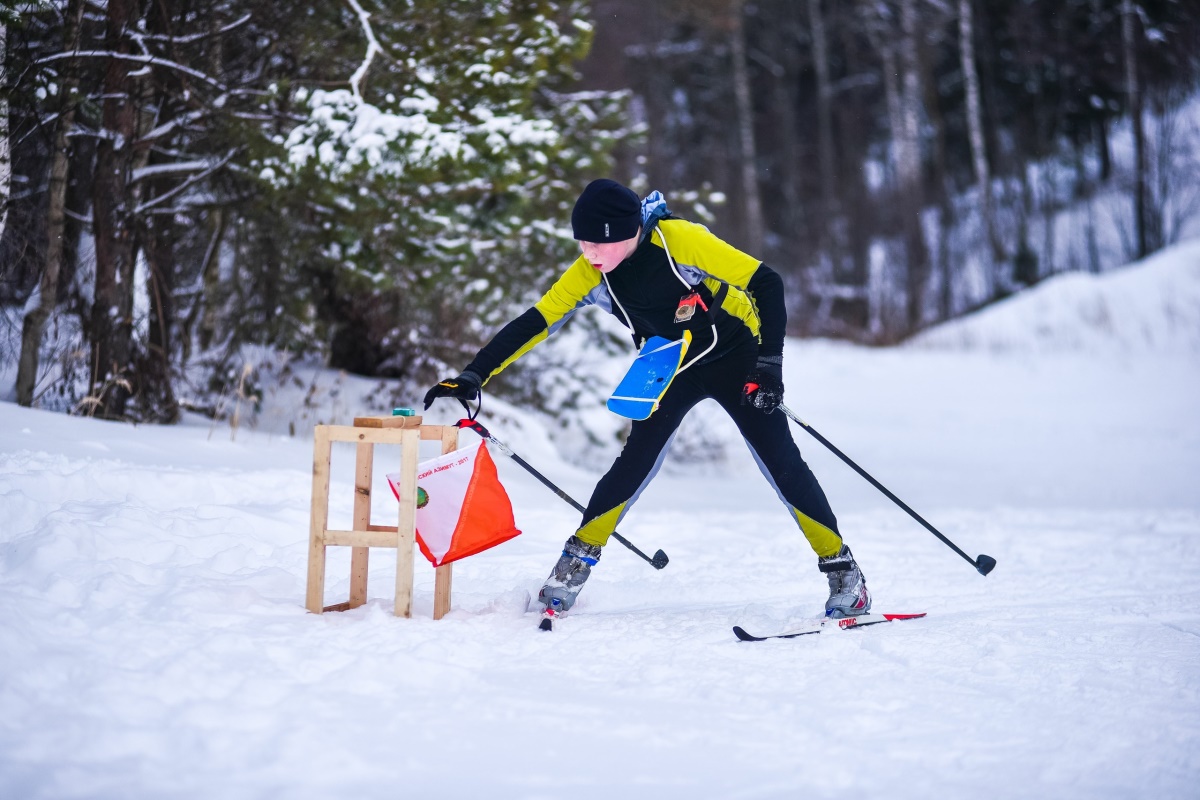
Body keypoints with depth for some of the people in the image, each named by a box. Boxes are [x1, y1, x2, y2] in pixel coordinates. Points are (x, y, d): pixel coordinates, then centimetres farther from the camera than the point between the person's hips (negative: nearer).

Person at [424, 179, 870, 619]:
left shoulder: (678, 239, -29)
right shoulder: (590, 272, -16)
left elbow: (766, 283, -24)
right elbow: (534, 324, -12)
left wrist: (770, 365, -27)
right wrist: (473, 377, -20)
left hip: (735, 359, -3)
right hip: (673, 369, 4)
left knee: (780, 462, -11)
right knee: (635, 463, -8)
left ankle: (842, 571, -2)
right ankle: (576, 561, 7)